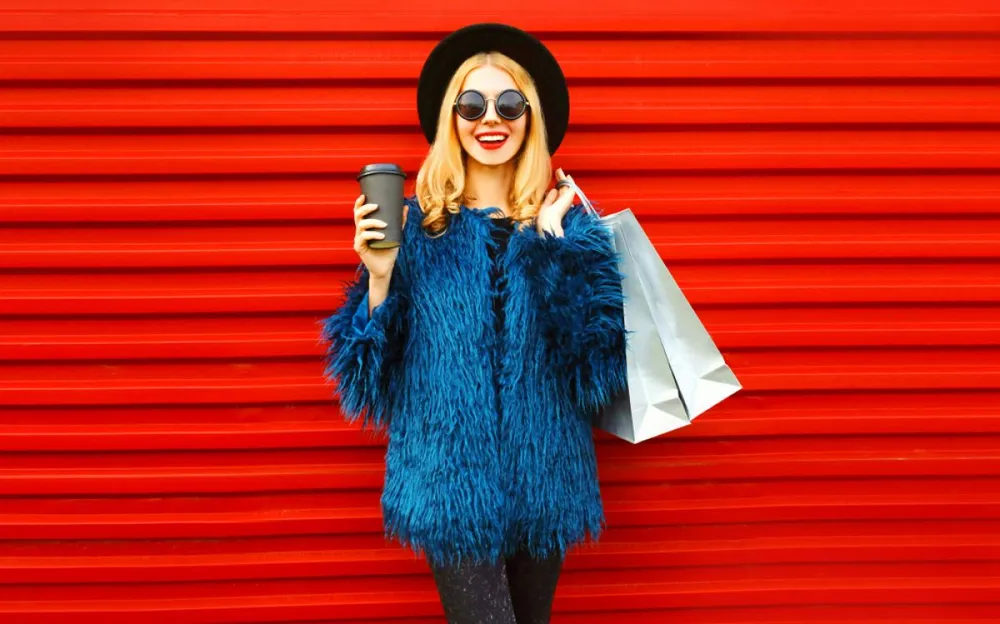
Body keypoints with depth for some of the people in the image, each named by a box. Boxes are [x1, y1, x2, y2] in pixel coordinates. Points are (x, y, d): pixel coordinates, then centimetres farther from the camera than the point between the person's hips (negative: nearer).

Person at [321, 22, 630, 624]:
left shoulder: (568, 224, 2)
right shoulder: (417, 224, -2)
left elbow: (599, 361, -9)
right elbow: (377, 372, 0)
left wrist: (551, 244, -14)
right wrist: (379, 278, -15)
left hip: (544, 477, 3)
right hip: (451, 479, -2)